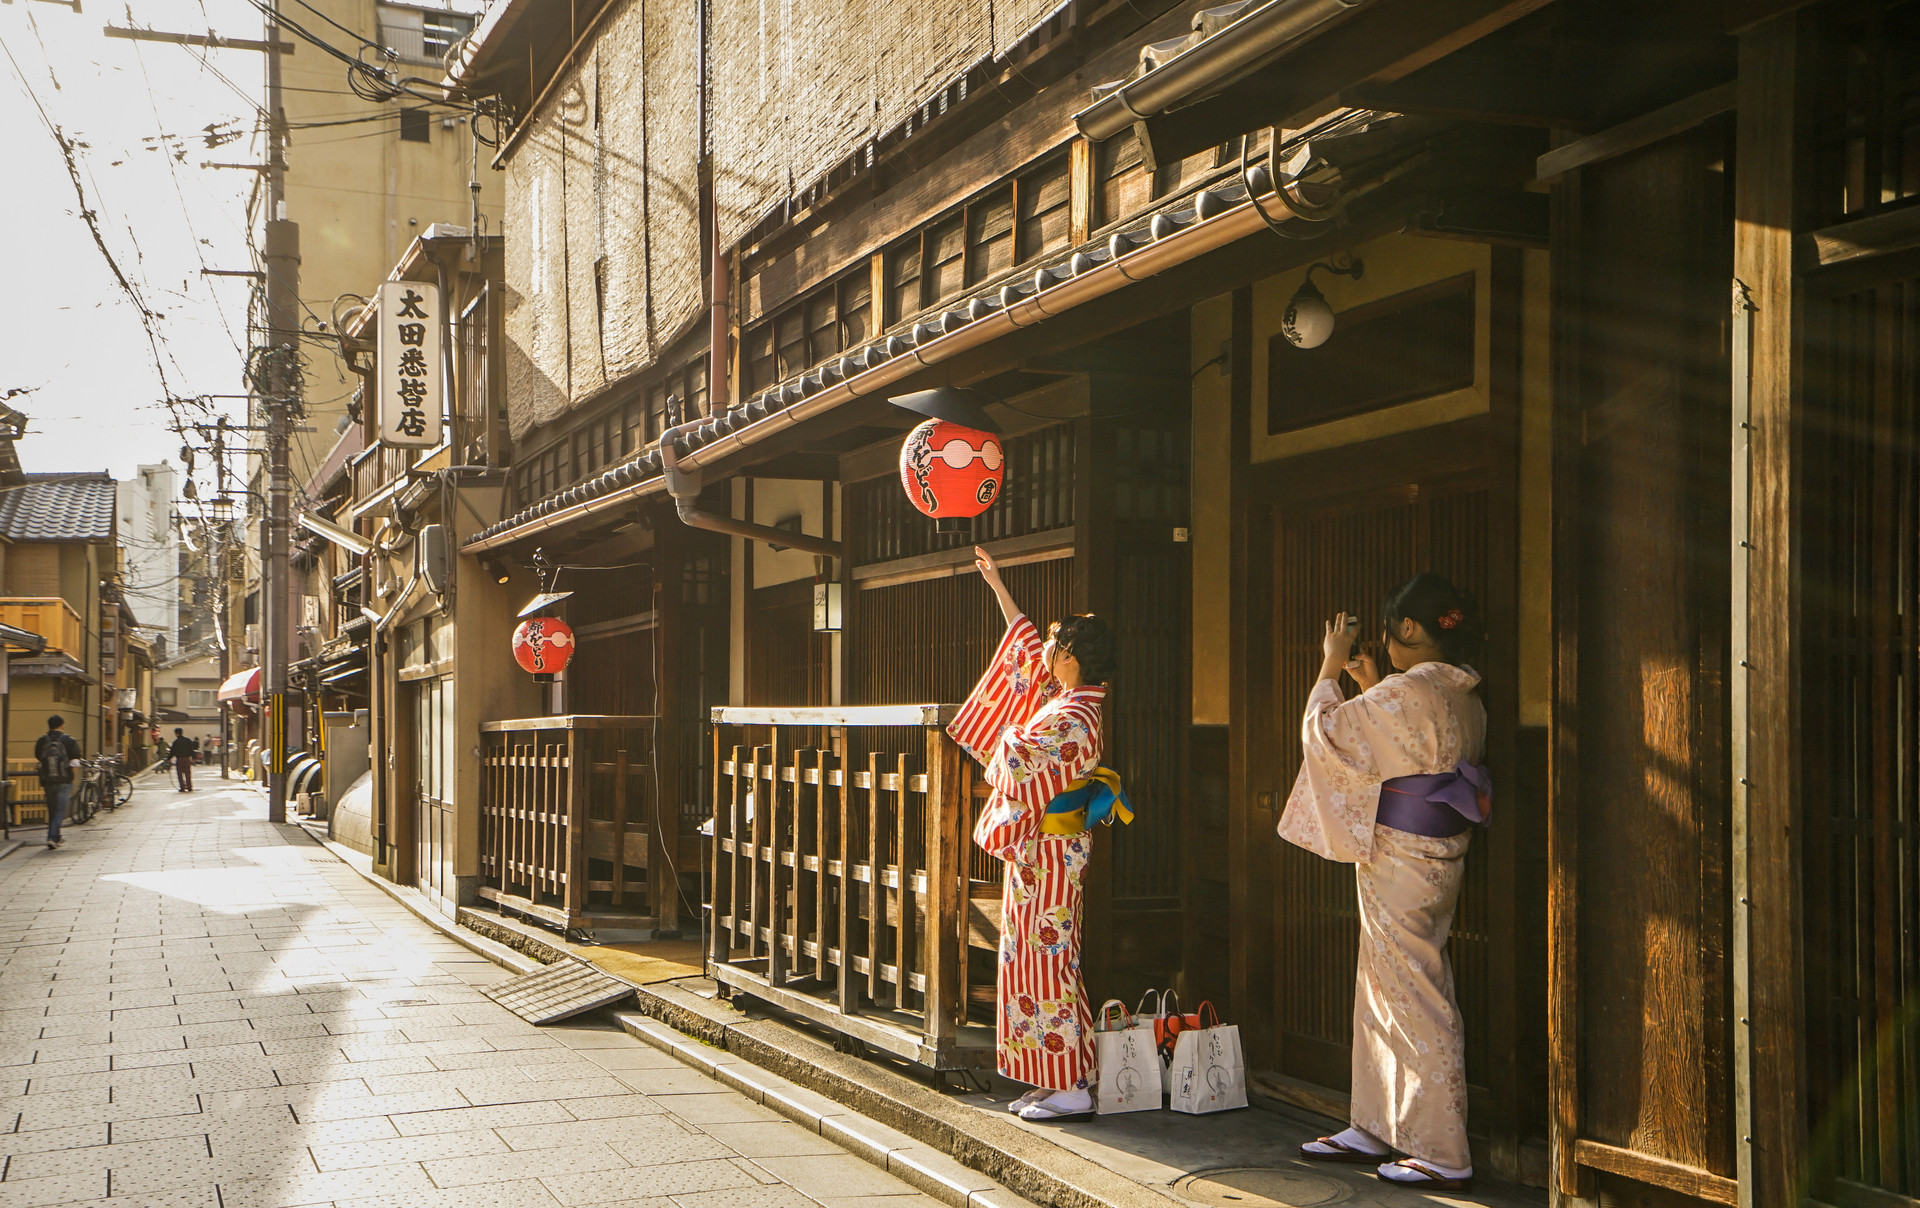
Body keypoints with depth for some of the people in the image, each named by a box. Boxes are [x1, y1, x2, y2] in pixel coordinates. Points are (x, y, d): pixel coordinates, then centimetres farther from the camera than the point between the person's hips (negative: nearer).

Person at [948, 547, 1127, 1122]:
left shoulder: (1073, 719, -19)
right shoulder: (1067, 698, 10)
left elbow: (1015, 757, -24)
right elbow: (1027, 646, 22)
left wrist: (1007, 739, -2)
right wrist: (998, 585, 28)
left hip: (1046, 853, -10)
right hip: (1045, 850, 10)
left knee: (1043, 963, -7)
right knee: (1045, 961, 11)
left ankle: (1070, 1089, -2)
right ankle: (1060, 1080, 16)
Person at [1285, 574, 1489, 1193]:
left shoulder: (1406, 691, -19)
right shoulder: (1464, 698, 9)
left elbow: (1325, 732, -11)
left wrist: (1331, 666, 2)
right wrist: (1369, 686, 22)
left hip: (1400, 857, -9)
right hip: (1440, 855, 9)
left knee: (1415, 1002, -4)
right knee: (1380, 994, 18)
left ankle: (1443, 1156, 2)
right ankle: (1375, 1128, 27)